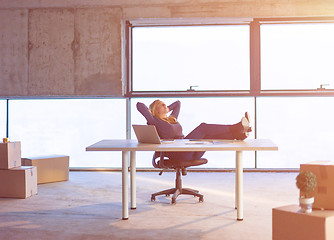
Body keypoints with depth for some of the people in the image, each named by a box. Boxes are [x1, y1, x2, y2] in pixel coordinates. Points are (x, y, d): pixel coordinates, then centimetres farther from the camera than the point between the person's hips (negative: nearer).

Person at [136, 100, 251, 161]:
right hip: (175, 153, -8)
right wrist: (150, 113, 13)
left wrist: (167, 109, 37)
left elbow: (178, 103, 47)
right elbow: (139, 105, -3)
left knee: (211, 134, -16)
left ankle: (238, 134, -35)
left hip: (191, 153, 8)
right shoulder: (155, 121, 7)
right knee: (203, 127, -22)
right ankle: (234, 128, -29)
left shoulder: (172, 119, 31)